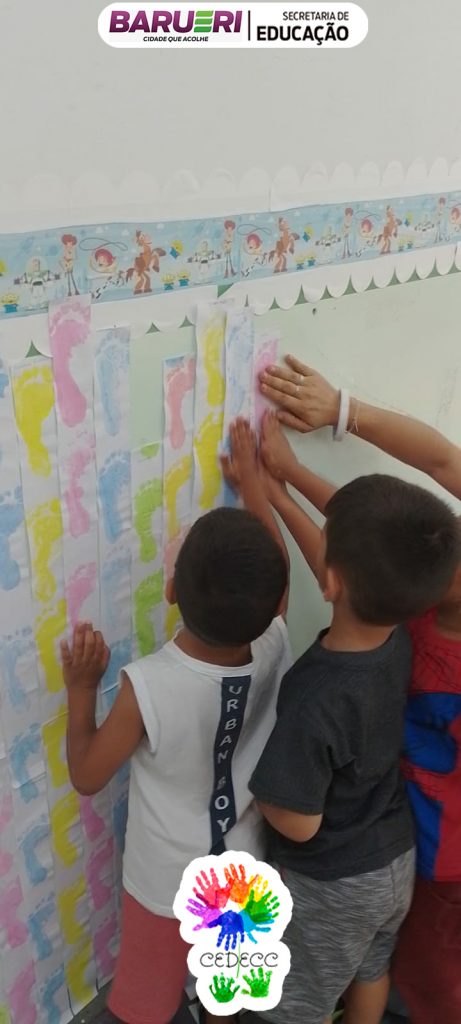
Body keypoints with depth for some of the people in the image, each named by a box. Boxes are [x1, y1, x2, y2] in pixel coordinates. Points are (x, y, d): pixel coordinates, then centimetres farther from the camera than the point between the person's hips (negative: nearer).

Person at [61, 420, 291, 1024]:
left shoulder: (147, 686, -36)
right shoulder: (273, 650, -26)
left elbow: (87, 777, -18)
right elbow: (275, 574, -3)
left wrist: (82, 690, -9)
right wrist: (252, 481, 5)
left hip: (167, 881, -3)